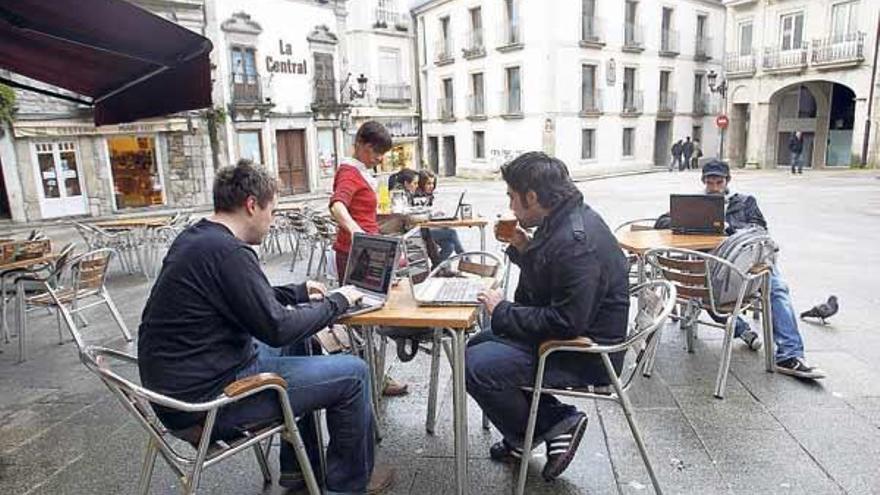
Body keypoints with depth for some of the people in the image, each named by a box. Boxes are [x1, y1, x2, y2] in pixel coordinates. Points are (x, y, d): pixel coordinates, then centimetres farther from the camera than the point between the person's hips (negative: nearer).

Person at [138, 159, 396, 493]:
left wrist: (299, 292, 17)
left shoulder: (194, 239, 7)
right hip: (207, 399, -10)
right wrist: (336, 302, -8)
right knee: (353, 374, -7)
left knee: (298, 343, 26)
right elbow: (277, 328, -22)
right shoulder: (227, 252, -24)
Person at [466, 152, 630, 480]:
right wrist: (522, 246, 1)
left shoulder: (576, 241, -28)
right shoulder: (564, 220, 4)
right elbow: (548, 275, 18)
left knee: (476, 367, -19)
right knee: (477, 345, 14)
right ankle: (556, 420, 11)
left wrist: (502, 312, -19)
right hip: (571, 330, 11)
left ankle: (528, 437, 9)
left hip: (586, 354, -11)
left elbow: (566, 323, -29)